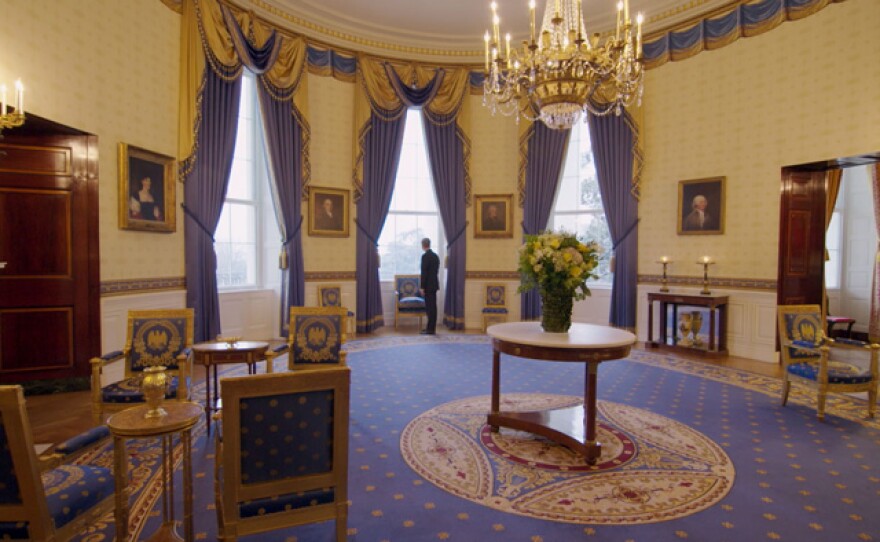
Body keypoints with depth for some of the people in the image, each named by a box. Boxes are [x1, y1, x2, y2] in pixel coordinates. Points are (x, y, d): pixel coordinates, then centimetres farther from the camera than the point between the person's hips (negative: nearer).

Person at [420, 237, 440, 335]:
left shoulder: (425, 256, -14)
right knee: (432, 307, 12)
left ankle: (430, 329, -1)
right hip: (434, 284, 9)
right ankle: (431, 327, 19)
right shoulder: (436, 256, 12)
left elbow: (424, 272, -17)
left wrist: (422, 287, -15)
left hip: (428, 286, -8)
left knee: (430, 307, -5)